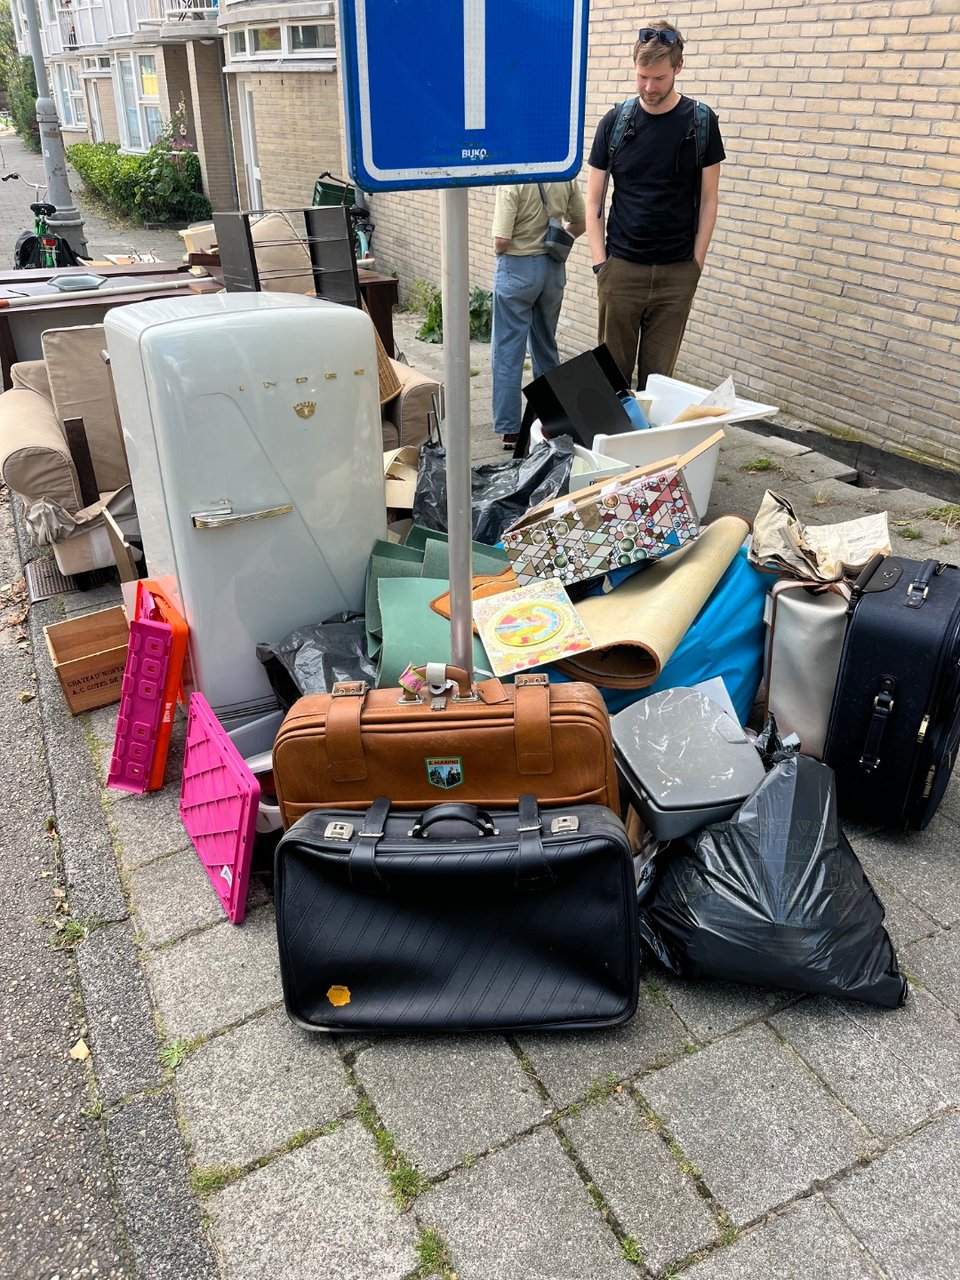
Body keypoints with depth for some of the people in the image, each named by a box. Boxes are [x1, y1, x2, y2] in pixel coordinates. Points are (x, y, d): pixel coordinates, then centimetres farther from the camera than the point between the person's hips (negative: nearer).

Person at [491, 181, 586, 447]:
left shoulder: (511, 182, -18)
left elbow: (501, 240, -20)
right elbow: (579, 225, 9)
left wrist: (499, 250, 3)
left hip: (518, 268, -6)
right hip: (554, 268, 6)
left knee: (507, 350, 2)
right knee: (546, 346, 19)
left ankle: (509, 429, 2)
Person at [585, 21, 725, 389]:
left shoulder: (701, 121, 1)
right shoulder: (615, 122, 3)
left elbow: (707, 200, 4)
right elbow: (593, 201, 5)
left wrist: (696, 262, -2)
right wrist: (600, 263, -4)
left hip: (677, 272, 0)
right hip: (622, 268, 0)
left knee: (659, 374, 6)